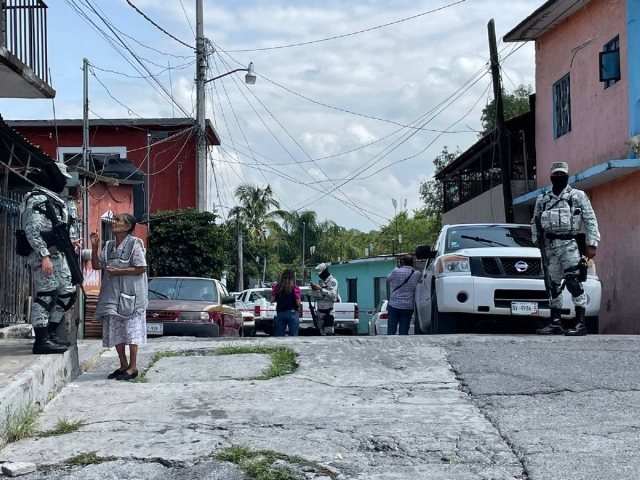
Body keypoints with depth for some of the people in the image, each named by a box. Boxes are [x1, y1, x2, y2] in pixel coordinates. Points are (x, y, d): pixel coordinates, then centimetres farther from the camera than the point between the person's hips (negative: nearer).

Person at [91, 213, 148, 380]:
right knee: (115, 331, 9)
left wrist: (119, 271, -16)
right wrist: (95, 247, -1)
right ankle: (123, 365, 18)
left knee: (131, 331, -3)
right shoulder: (109, 246, 12)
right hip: (112, 295, 7)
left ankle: (132, 367, 2)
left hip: (130, 296, -7)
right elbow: (96, 265, 12)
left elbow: (142, 268, -13)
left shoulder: (134, 244, -8)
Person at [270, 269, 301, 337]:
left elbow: (272, 300, 4)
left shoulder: (276, 287, 1)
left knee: (279, 336, 7)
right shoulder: (295, 288, -8)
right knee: (293, 337, 0)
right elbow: (298, 303, -9)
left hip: (280, 314, 3)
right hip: (292, 313, -3)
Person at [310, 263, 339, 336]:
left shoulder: (332, 281, -6)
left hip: (328, 311, -8)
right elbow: (316, 295, 20)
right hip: (320, 311, 8)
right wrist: (313, 289, 1)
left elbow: (333, 294, -20)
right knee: (320, 332, 9)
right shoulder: (321, 281, 18)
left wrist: (321, 289, -22)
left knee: (328, 332, -9)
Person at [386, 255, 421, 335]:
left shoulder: (396, 271, -8)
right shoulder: (417, 274, -4)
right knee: (404, 332, 4)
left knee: (391, 331, 2)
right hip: (408, 307, 1)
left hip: (394, 305, -1)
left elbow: (388, 279, 11)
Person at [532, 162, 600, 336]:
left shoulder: (578, 196, 5)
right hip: (549, 246, 5)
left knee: (573, 281, -14)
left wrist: (592, 244, -6)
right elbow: (535, 222, 22)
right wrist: (536, 238, 3)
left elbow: (590, 220, 2)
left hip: (569, 244, -5)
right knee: (553, 284, 6)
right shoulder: (542, 199, 16)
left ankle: (580, 322, -14)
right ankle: (556, 323, 12)